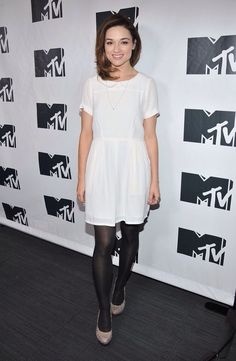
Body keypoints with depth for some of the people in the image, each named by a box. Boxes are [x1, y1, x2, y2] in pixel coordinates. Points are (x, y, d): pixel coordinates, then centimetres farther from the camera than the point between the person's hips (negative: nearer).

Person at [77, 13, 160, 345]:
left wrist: (154, 180, 0)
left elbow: (150, 136, 1)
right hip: (102, 167, 0)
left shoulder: (145, 84, 2)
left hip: (133, 168, 1)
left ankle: (120, 289, 39)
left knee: (130, 235, 13)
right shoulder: (92, 85, 4)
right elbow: (86, 134, 4)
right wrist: (82, 178, 2)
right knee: (104, 242, 0)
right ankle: (104, 312, 18)